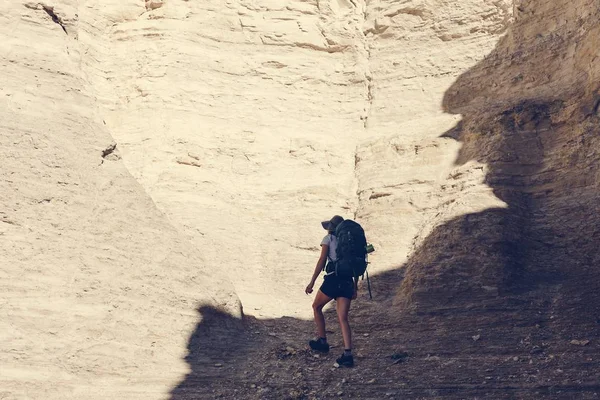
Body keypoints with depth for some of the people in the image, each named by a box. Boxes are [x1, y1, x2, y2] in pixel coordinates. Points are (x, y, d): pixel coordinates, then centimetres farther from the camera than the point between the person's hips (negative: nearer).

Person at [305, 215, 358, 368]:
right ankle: (348, 355, -12)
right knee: (343, 318, 0)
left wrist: (312, 282, -4)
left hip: (333, 279, -5)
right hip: (348, 281, 5)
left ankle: (322, 341, 24)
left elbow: (322, 261, -4)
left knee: (316, 307, 21)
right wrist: (355, 288, 23)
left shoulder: (328, 239, 6)